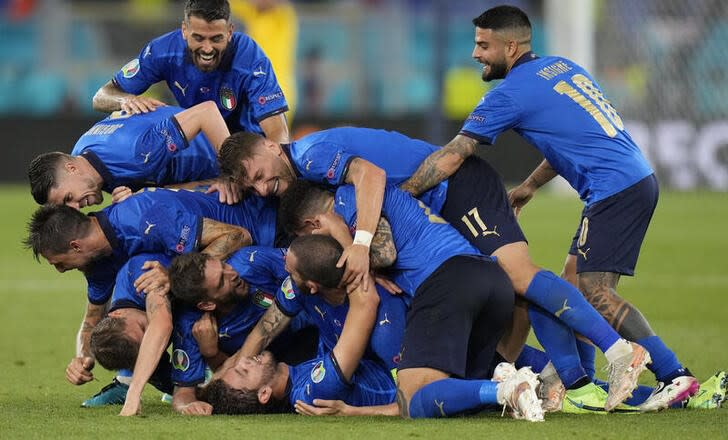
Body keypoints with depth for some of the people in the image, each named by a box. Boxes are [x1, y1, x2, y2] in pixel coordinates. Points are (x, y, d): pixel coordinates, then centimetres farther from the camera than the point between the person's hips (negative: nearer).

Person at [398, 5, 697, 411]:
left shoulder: (511, 94, -9)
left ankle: (674, 374, -17)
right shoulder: (562, 66, 17)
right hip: (638, 177, 9)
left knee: (595, 291, -11)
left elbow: (450, 158, -8)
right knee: (575, 279, 12)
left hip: (615, 189, -9)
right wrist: (530, 186, 30)